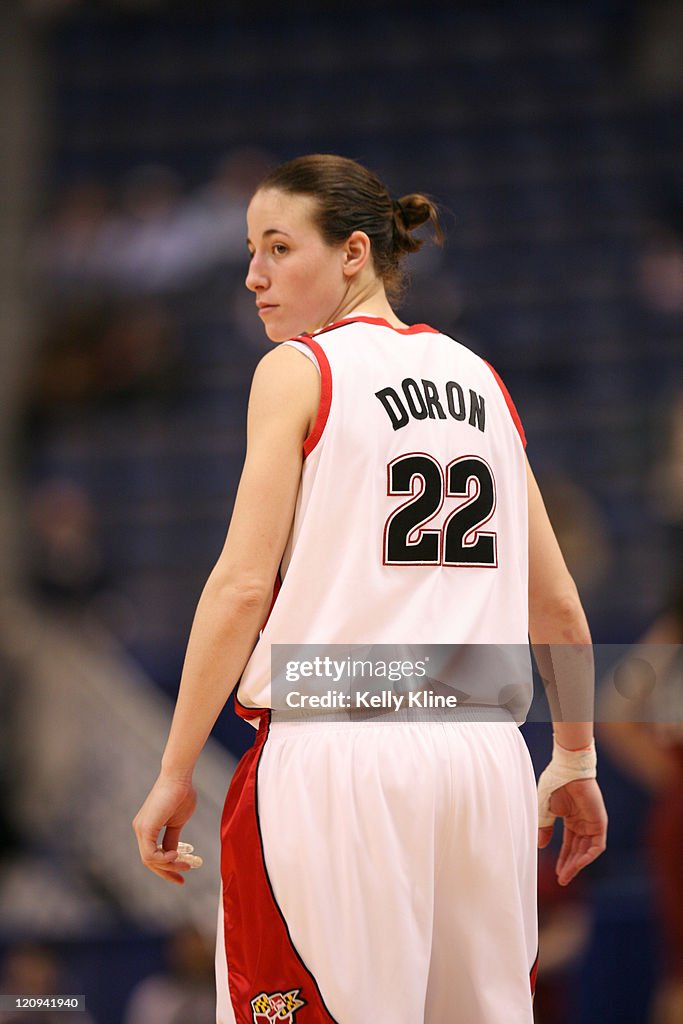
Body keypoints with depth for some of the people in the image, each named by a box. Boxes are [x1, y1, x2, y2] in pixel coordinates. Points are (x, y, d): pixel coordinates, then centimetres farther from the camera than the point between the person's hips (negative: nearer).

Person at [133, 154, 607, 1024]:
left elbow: (243, 585, -9)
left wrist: (174, 774, -6)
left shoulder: (299, 369, -1)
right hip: (485, 754, 6)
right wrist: (576, 762, 25)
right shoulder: (479, 379, 16)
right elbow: (556, 604, 15)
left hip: (335, 752, -6)